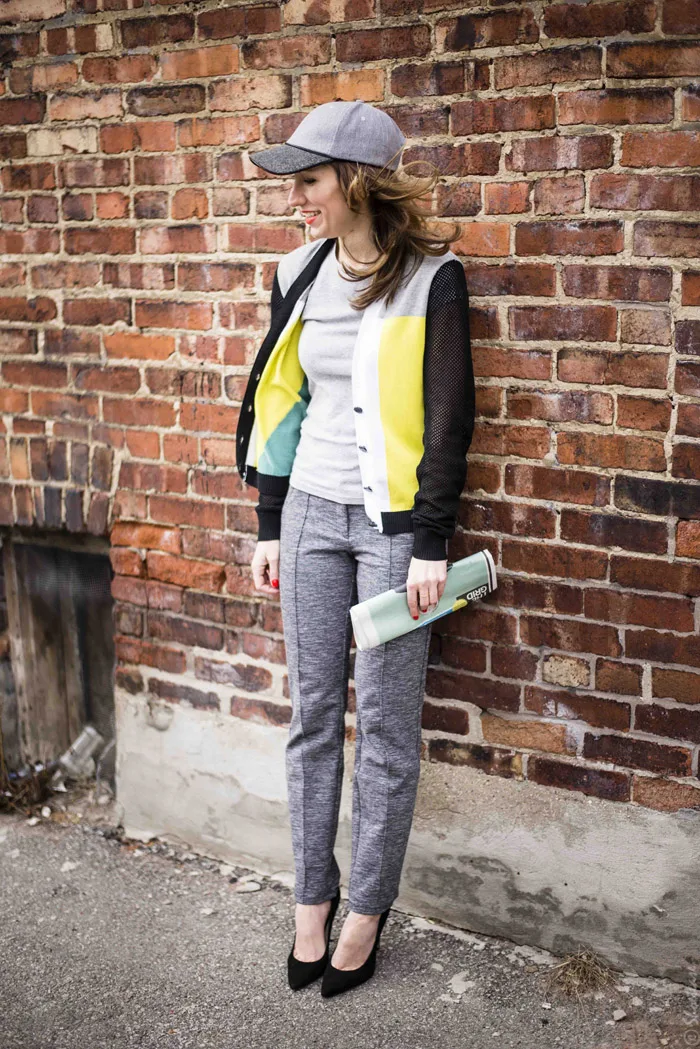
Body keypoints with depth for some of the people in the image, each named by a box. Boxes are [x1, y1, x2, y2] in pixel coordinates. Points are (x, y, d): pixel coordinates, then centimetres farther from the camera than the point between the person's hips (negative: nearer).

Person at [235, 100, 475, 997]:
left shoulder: (430, 278, -10)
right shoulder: (299, 276, 6)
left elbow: (448, 418, -10)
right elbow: (283, 403, 11)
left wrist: (431, 545, -12)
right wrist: (269, 526, 11)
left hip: (392, 521, -5)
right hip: (311, 512, 5)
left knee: (384, 723, 4)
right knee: (312, 715, 10)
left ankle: (369, 907, 21)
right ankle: (313, 896, 25)